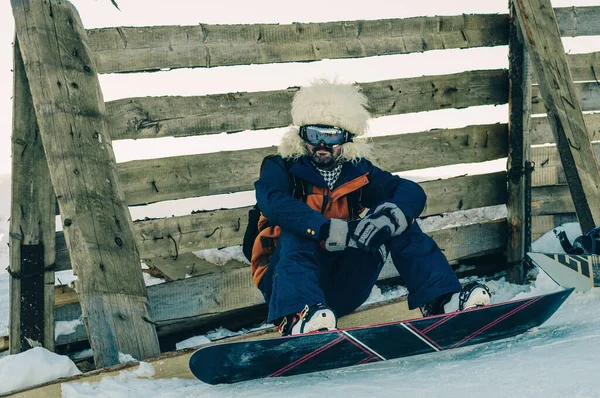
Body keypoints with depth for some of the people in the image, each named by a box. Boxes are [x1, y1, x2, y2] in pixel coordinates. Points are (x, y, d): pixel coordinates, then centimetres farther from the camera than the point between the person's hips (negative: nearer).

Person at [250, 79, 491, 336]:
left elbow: (412, 193, -7)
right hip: (287, 282, -3)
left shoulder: (357, 171, 6)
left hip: (341, 290, 3)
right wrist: (331, 230, -39)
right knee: (296, 231, -32)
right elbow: (273, 202, -27)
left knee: (400, 221, -7)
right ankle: (296, 317, -54)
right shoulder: (281, 168, -3)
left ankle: (442, 300, -19)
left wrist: (392, 216, -31)